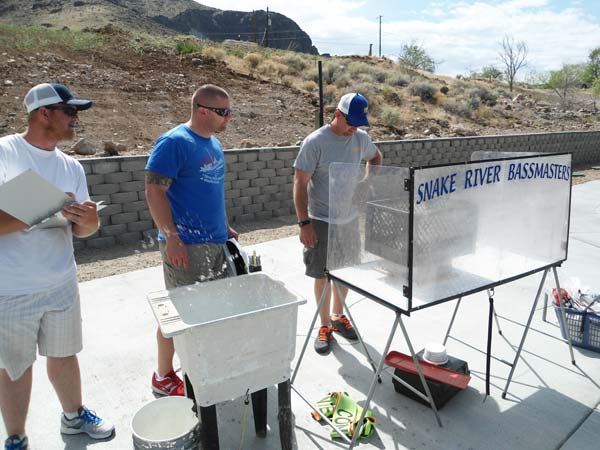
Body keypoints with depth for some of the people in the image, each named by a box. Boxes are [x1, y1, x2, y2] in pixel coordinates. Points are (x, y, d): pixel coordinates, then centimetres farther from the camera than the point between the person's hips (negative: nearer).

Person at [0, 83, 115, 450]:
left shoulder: (71, 167, 5)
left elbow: (79, 230, 5)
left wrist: (90, 222, -16)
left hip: (62, 282, 5)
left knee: (64, 353, 20)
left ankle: (74, 416, 42)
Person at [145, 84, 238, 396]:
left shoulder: (214, 143, 13)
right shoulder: (174, 142, -14)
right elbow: (154, 190, -17)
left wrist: (225, 227, 20)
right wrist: (171, 237, -22)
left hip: (216, 242, 9)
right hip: (186, 245, -8)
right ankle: (163, 377, 22)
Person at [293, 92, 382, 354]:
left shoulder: (361, 138, 1)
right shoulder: (315, 142, -15)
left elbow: (376, 158, 24)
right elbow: (300, 183, -14)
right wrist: (304, 223, -19)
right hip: (321, 221, -5)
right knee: (322, 275, 5)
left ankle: (338, 316, 36)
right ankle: (325, 325, 23)